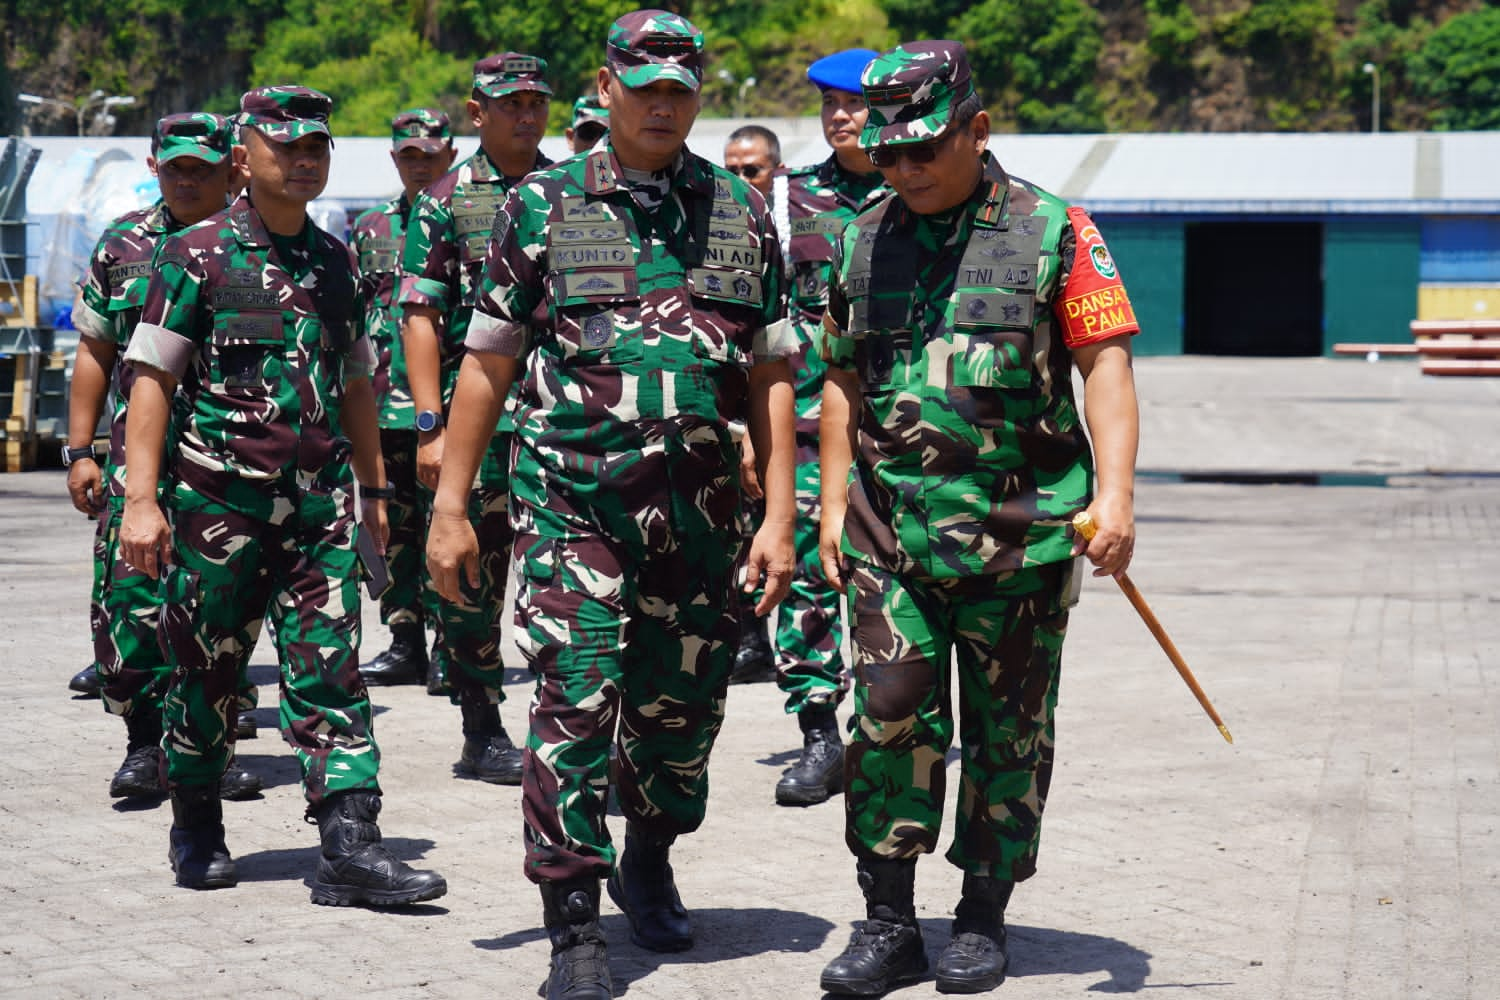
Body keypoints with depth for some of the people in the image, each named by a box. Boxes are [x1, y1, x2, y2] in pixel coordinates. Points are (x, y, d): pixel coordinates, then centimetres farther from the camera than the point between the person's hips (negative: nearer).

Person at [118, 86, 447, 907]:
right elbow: (152, 378, -5)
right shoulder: (196, 255, -2)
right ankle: (197, 829, 25)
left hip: (319, 503, 4)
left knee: (331, 670, -4)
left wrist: (373, 490, 19)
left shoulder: (335, 262, 13)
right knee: (206, 671, 7)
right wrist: (141, 499, -13)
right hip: (218, 498, -3)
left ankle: (349, 845, -8)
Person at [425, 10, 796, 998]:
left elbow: (771, 377, 9)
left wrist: (779, 516, 2)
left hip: (699, 502, 3)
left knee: (684, 701, 12)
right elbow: (487, 363, 4)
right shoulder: (543, 205, 3)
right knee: (578, 699, -10)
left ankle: (649, 863, 38)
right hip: (570, 496, -3)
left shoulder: (743, 212, 9)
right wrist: (450, 506, 1)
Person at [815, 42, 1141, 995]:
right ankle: (889, 923, 4)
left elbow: (1106, 359, -5)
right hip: (891, 530, 2)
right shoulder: (864, 240, 10)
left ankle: (984, 923, 19)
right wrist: (835, 500, 14)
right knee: (891, 711, -6)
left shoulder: (1053, 230, -1)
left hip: (1020, 532, -2)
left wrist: (1115, 492, -15)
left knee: (1008, 730, 6)